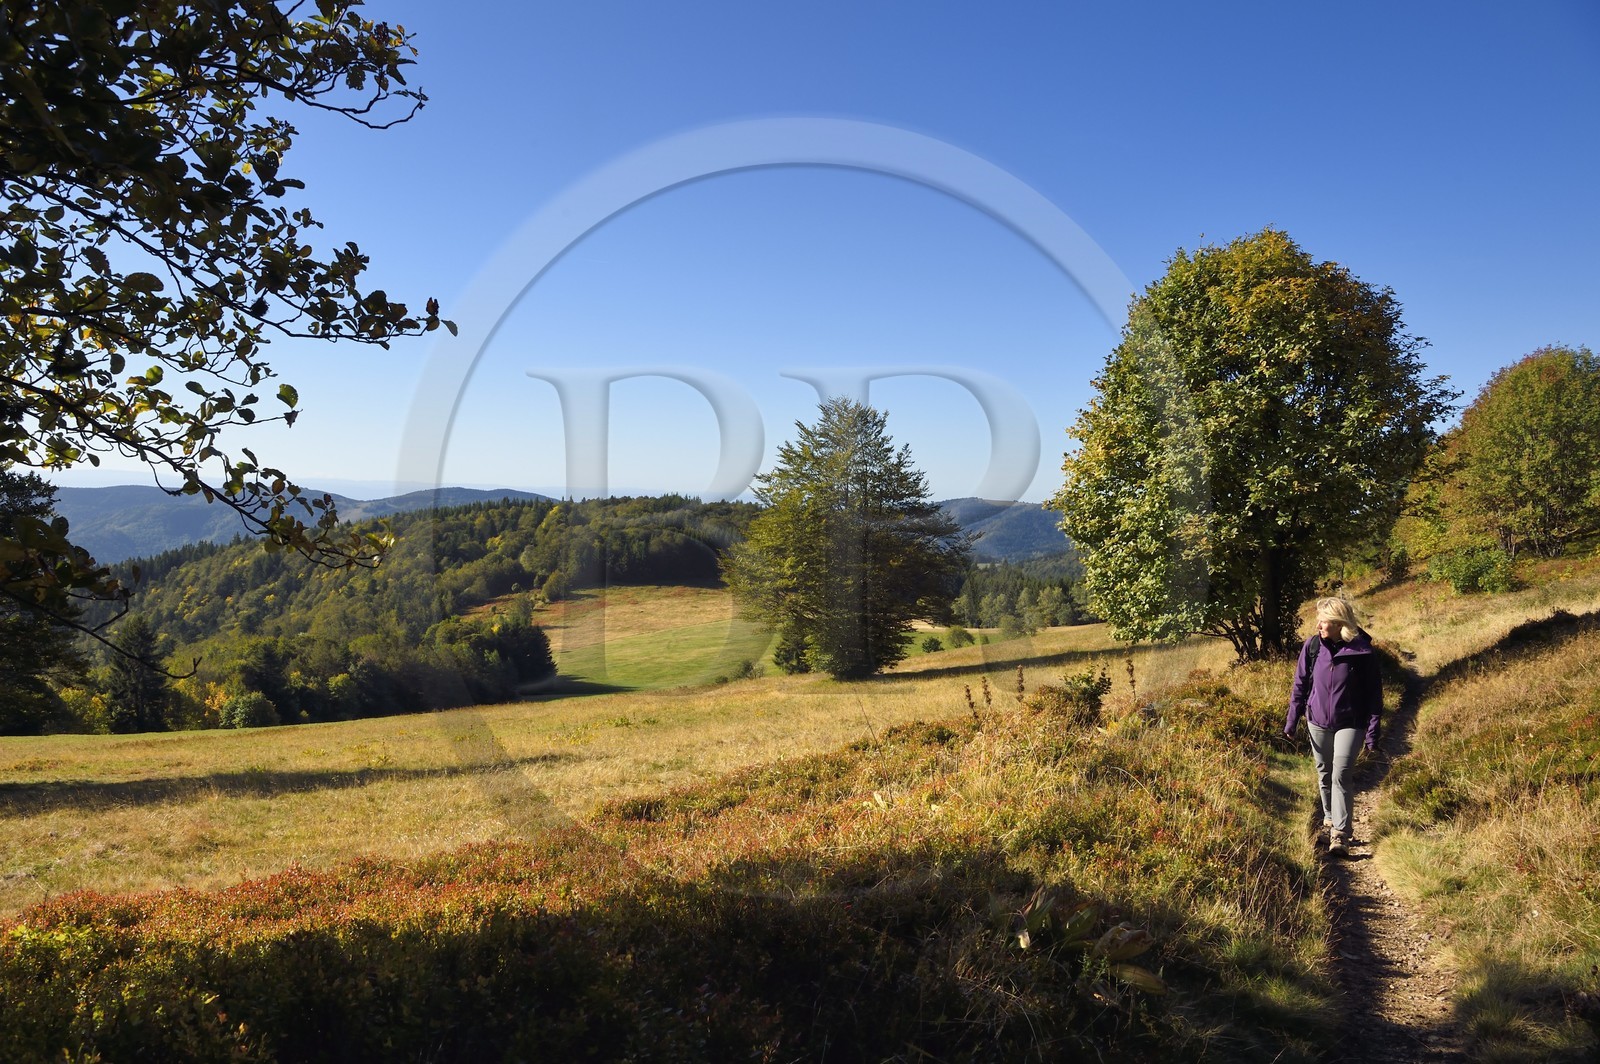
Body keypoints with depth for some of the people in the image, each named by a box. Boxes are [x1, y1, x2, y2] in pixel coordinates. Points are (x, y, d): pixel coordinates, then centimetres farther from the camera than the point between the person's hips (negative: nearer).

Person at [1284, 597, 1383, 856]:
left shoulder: (1362, 651, -13)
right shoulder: (1312, 646, -5)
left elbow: (1374, 694, -6)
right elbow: (1300, 684, 5)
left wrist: (1372, 732, -7)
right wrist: (1292, 720, 6)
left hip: (1349, 724, -3)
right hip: (1318, 722, 3)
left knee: (1340, 776, -11)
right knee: (1324, 775, 14)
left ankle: (1340, 833, -8)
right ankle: (1329, 819, 33)